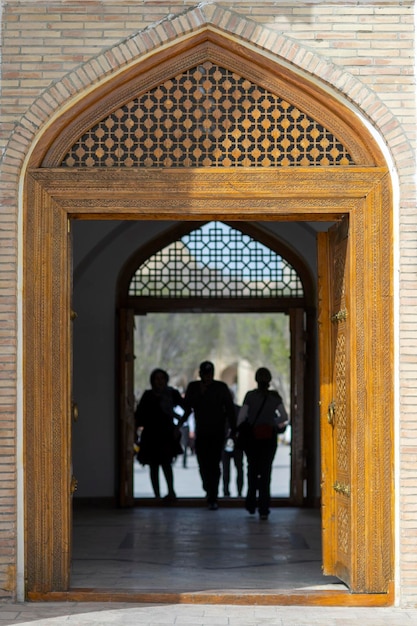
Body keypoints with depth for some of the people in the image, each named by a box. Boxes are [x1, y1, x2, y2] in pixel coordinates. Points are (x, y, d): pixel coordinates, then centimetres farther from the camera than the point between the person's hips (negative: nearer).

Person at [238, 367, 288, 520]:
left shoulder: (250, 396, -6)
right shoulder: (275, 397, -1)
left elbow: (241, 417, -9)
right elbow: (284, 417, -1)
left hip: (252, 437, 0)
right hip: (270, 437, 0)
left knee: (252, 469, 18)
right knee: (266, 471, 3)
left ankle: (251, 504, 21)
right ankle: (263, 509, -6)